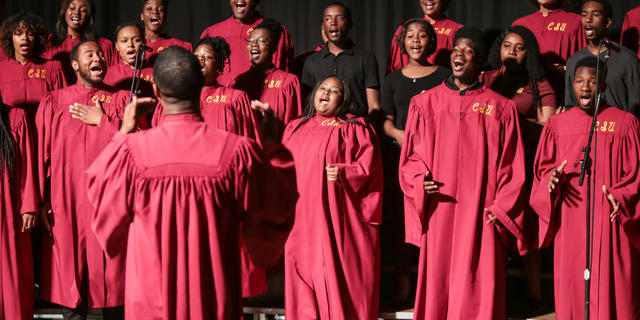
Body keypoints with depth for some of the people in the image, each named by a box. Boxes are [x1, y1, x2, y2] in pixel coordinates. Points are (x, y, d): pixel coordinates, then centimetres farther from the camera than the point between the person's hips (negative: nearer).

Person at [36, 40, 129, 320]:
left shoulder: (122, 100, 8)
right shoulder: (53, 102, 8)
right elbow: (40, 153, 3)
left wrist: (102, 121, -8)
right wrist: (40, 201, -5)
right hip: (65, 205, 0)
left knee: (112, 274, 2)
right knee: (70, 272, 3)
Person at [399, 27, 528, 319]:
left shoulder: (501, 108, 7)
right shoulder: (425, 103, 10)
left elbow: (511, 168, 5)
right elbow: (411, 156, 11)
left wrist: (501, 210, -5)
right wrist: (420, 181, -8)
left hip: (480, 216, -1)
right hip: (438, 215, 1)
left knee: (476, 293, -4)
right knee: (437, 289, 0)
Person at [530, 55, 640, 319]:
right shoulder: (557, 125, 8)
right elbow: (541, 170, 11)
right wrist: (551, 178, -11)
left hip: (610, 222, -2)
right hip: (570, 225, 2)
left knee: (611, 292, -2)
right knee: (571, 295, 3)